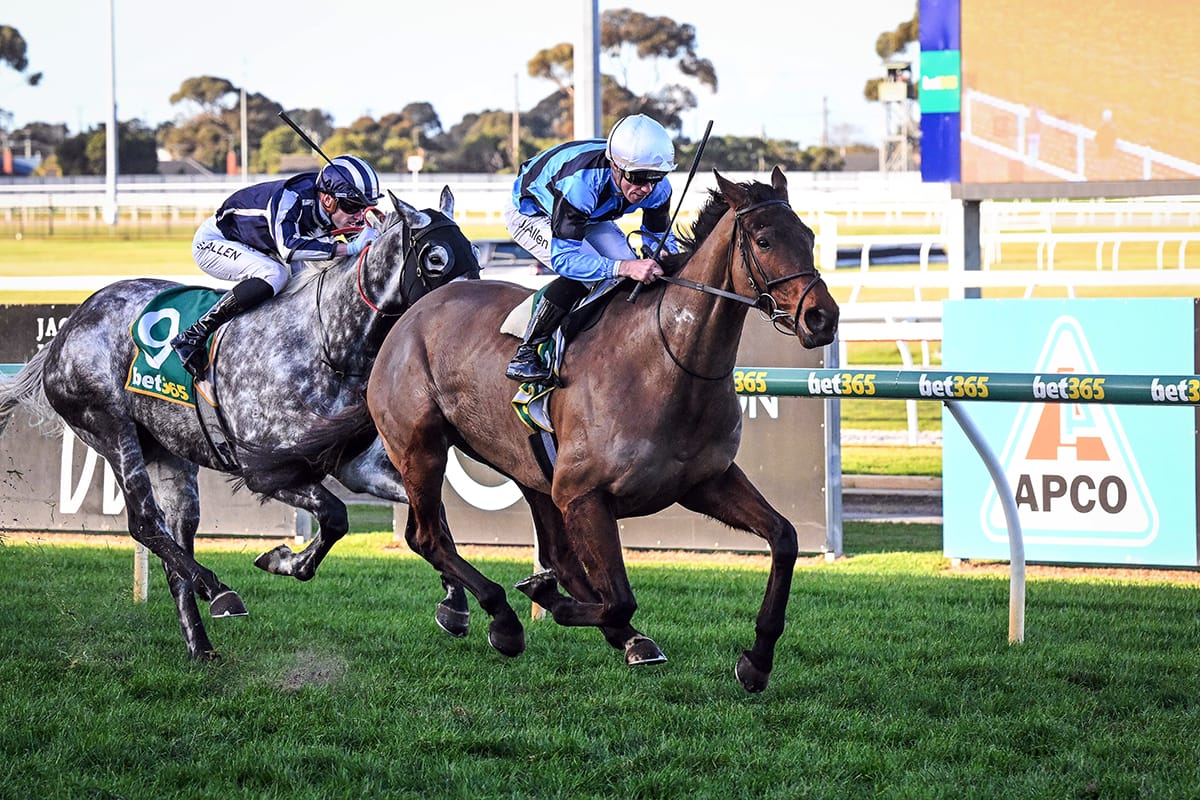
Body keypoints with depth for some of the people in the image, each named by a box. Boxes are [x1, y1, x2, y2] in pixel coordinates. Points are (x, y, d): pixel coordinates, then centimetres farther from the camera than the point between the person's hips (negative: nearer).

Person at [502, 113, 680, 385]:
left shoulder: (656, 187, -26)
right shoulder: (580, 181, -45)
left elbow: (659, 235, -7)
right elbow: (564, 258, -46)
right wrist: (624, 267, -58)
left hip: (590, 216, 7)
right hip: (530, 212, -7)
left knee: (630, 270, -12)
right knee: (582, 270, -29)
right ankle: (524, 356, -22)